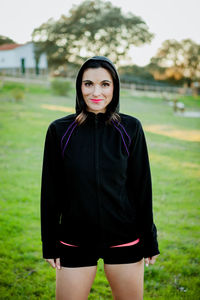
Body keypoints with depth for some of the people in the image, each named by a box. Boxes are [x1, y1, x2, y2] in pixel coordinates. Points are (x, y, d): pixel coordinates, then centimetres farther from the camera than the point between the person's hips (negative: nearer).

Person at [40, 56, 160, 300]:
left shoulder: (130, 128, -5)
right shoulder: (60, 130, -6)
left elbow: (142, 186, 0)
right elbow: (50, 191, 0)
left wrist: (149, 240, 3)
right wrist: (49, 245, 2)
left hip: (124, 240, 1)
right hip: (74, 241, 0)